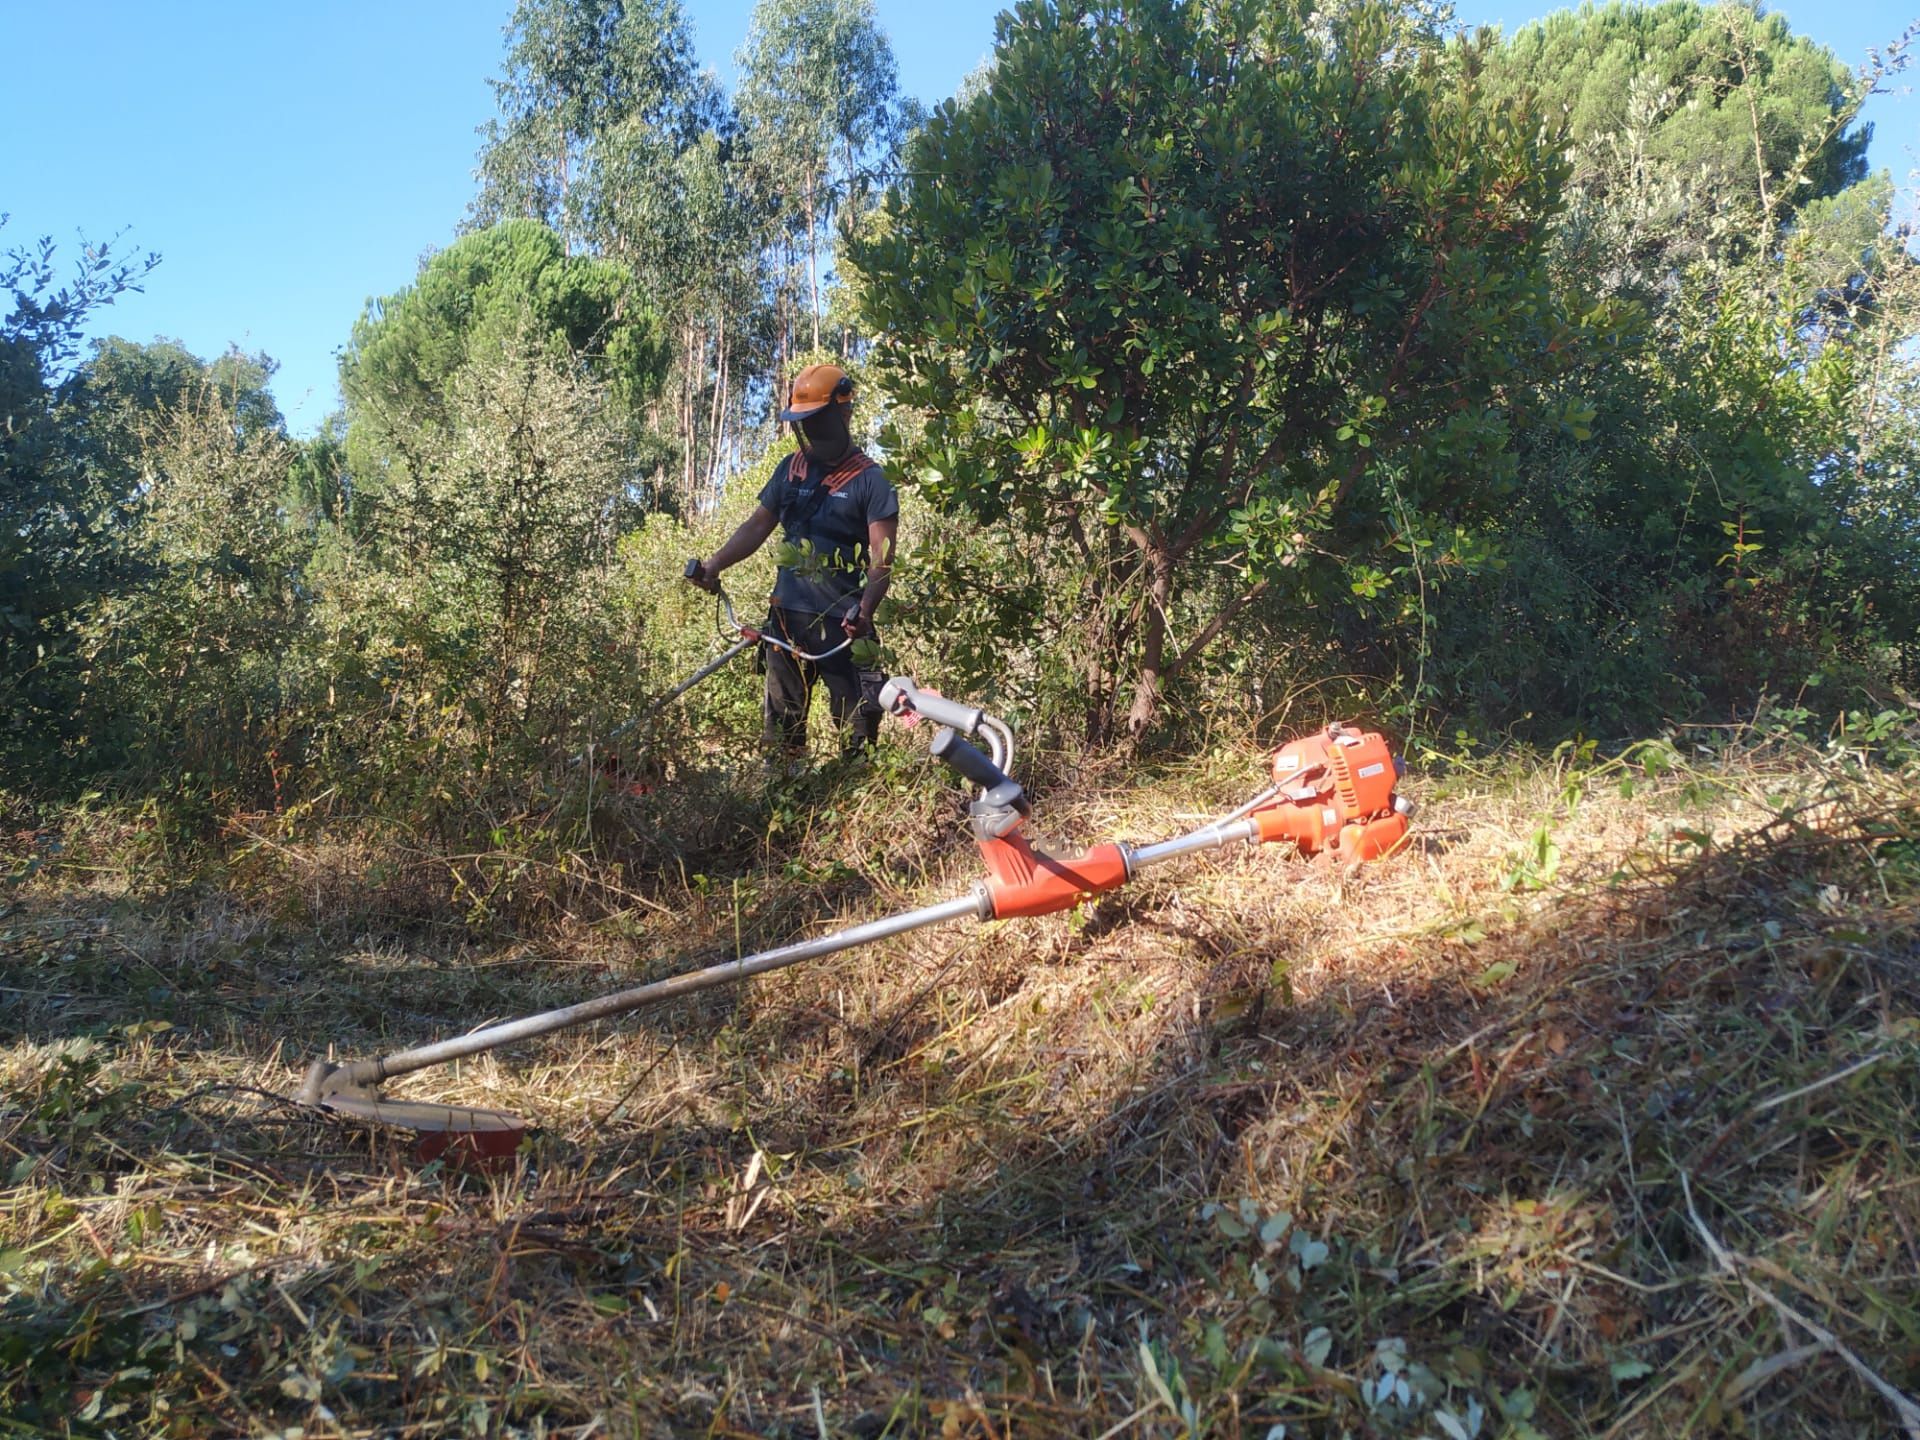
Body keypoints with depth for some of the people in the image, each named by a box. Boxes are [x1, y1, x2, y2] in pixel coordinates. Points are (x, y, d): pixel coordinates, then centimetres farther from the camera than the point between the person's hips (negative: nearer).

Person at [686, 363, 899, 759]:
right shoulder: (790, 469, 11)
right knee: (782, 719, 13)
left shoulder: (869, 480, -6)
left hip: (840, 622, -6)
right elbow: (758, 525, 14)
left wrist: (865, 610, -30)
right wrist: (715, 563, -3)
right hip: (787, 614, 6)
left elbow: (882, 555, -14)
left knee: (856, 720, -1)